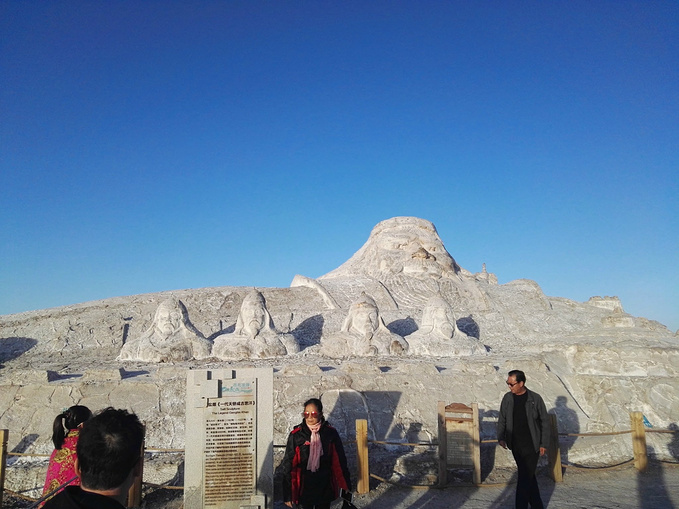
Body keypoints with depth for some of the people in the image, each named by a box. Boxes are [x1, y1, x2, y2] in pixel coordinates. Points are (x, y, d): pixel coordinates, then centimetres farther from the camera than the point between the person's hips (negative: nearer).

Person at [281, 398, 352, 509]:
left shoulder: (331, 433, -8)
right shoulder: (296, 435, -11)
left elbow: (340, 462, 1)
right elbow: (287, 465, -6)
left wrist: (346, 486, 5)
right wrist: (288, 495, -5)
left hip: (325, 487, 1)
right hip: (304, 488, -1)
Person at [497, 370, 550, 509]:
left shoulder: (535, 399, -9)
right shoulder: (507, 398, 1)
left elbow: (545, 422, -2)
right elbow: (502, 420, 9)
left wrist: (544, 443, -2)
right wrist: (501, 437, -3)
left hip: (531, 446, -4)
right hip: (515, 445, 4)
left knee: (525, 478, -5)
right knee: (529, 476, 16)